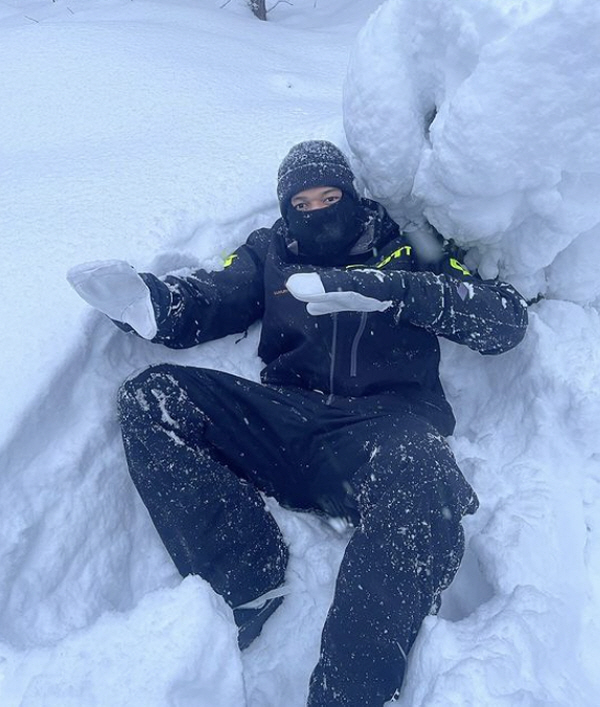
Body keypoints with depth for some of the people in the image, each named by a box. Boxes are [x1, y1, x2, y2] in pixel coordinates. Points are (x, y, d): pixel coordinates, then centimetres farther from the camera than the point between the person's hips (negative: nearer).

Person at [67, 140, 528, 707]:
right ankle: (251, 584, -16)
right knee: (151, 399, -16)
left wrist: (390, 291, -12)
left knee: (420, 490, -37)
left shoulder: (408, 253, 17)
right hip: (287, 422, 3)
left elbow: (507, 319, 4)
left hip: (384, 422, -2)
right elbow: (204, 305, 10)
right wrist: (146, 301, -16)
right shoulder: (270, 252, 24)